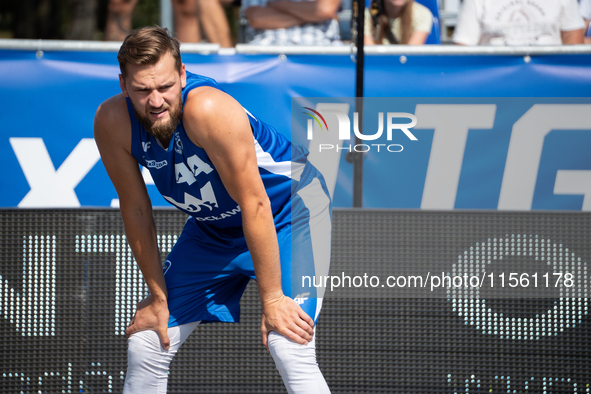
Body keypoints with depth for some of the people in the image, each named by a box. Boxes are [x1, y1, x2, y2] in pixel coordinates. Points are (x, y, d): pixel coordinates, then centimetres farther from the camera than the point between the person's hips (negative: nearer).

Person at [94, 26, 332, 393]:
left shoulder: (208, 110, -36)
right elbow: (136, 209, -7)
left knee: (292, 352, -23)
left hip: (288, 208, -6)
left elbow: (254, 205, -29)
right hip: (213, 225, 6)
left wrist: (272, 299, -25)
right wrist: (158, 297, -2)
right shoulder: (112, 122, -20)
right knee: (145, 348, 5)